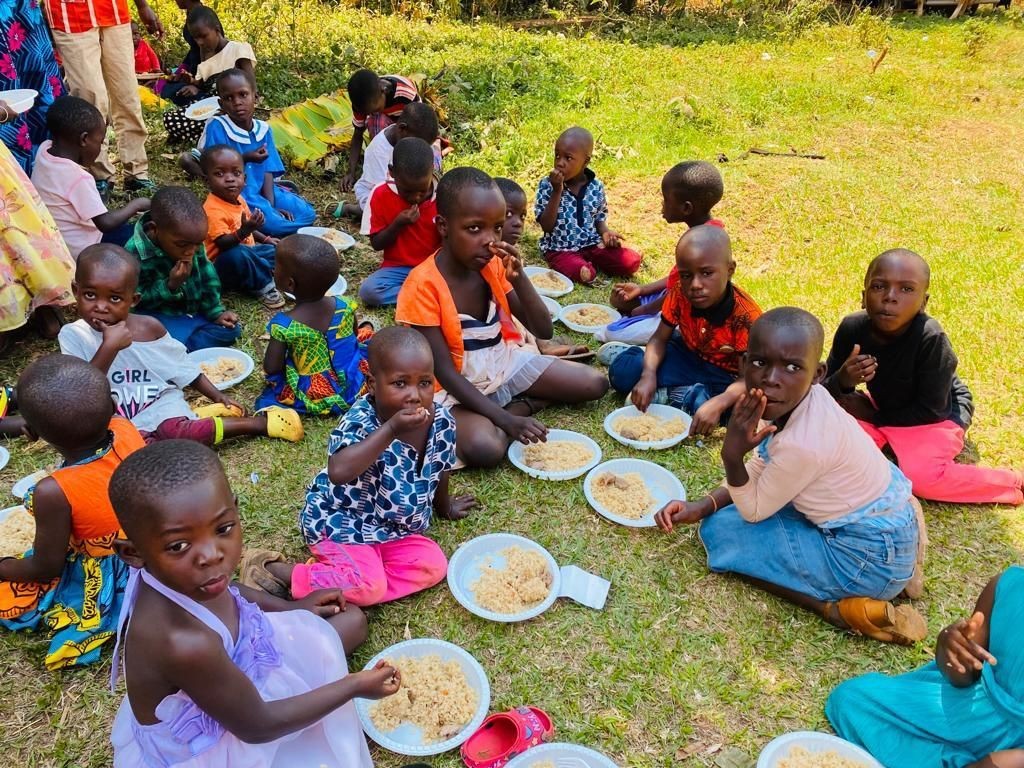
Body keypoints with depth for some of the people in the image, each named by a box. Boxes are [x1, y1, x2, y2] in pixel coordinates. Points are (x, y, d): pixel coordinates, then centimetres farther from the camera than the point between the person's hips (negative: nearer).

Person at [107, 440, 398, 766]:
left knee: (352, 620, 12)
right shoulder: (184, 643, -42)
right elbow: (256, 726, -26)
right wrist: (355, 684, -17)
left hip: (233, 672, 6)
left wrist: (290, 606, 8)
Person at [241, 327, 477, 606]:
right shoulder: (361, 421, -27)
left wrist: (445, 507, 28)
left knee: (432, 566, -10)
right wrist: (391, 429, -46)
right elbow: (338, 472, -47)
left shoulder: (442, 421, -11)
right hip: (341, 521, -7)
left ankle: (329, 576, -7)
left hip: (395, 527, 7)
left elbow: (439, 470, 11)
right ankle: (273, 569, -7)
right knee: (367, 584, -25)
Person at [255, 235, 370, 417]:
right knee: (365, 333, 24)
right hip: (355, 386, 4)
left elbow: (271, 368, -16)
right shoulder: (344, 306, -13)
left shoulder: (283, 325, -24)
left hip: (314, 399, -4)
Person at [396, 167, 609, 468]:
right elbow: (445, 372, -23)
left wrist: (519, 278, -23)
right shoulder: (424, 286, -23)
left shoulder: (494, 265, -6)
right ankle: (514, 410, -6)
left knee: (596, 384, -1)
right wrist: (506, 420, -31)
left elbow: (543, 331, -6)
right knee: (484, 449, -35)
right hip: (460, 385, -5)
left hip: (506, 363, 6)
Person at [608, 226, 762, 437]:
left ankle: (670, 394, -18)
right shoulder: (680, 294, -18)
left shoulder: (745, 316, -29)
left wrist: (717, 403, -49)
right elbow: (660, 338, -11)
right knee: (621, 371, -15)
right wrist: (648, 376, -31)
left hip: (725, 378, -3)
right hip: (687, 358, 3)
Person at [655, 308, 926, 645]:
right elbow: (761, 467, 6)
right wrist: (702, 506, -4)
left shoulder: (802, 444, -32)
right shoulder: (796, 399, -9)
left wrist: (731, 454, -27)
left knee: (722, 531, -6)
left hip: (868, 558, -8)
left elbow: (753, 510, -14)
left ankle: (840, 608, -8)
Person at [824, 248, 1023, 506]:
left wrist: (872, 416, -18)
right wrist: (843, 381, -36)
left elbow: (931, 410, -25)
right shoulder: (852, 328, -22)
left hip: (939, 413, -4)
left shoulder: (931, 340, -34)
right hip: (886, 405, 5)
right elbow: (827, 395, -13)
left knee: (920, 474, -28)